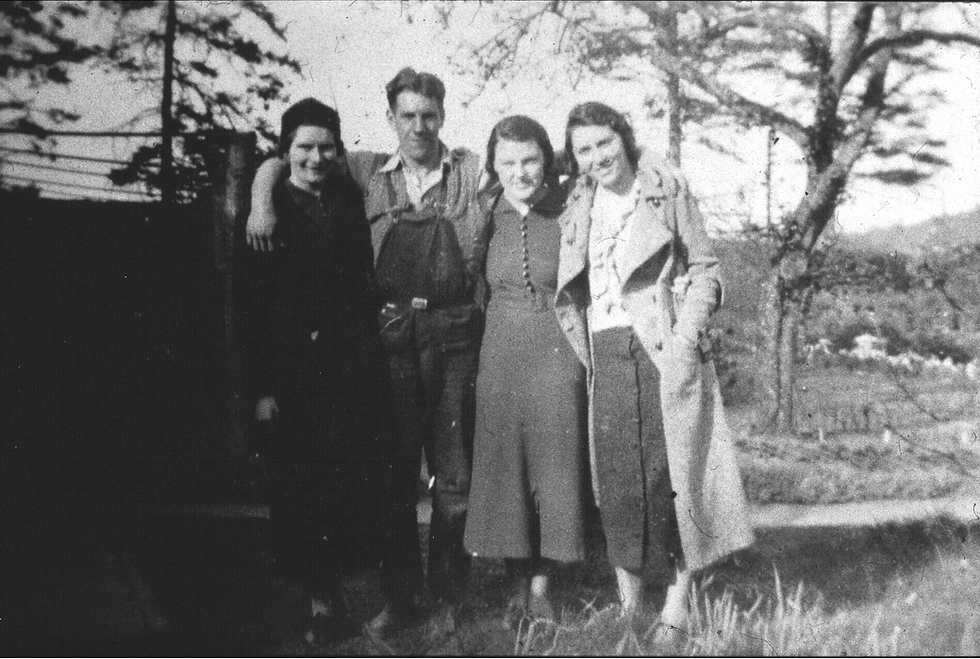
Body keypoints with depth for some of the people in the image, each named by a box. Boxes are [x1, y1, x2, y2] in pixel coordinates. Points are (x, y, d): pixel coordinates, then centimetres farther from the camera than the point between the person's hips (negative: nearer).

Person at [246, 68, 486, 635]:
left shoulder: (473, 172, 5)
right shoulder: (370, 172, 9)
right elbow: (277, 163, 14)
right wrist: (261, 201, -3)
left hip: (454, 332, -1)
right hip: (390, 332, 1)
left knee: (455, 471, 5)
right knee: (394, 468, 6)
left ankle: (450, 592, 21)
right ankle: (400, 596, 18)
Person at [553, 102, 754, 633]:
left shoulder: (666, 190, 2)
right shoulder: (578, 205, 13)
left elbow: (705, 270, 1)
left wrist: (686, 339, -11)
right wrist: (583, 349, 5)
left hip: (662, 350, -3)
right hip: (605, 354, 3)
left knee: (669, 471, -3)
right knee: (615, 478, 1)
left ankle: (676, 600, 7)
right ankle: (627, 603, 10)